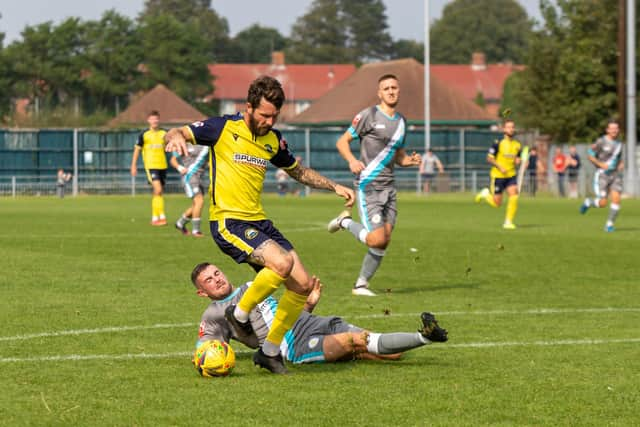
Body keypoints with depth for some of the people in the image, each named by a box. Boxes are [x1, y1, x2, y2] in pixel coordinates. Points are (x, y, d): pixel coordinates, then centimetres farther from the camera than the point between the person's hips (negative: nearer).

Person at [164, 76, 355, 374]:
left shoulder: (273, 140, 12)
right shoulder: (224, 128, -5)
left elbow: (298, 171, 30)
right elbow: (176, 134, -6)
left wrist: (334, 187, 21)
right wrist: (175, 137, -30)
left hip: (259, 222, 7)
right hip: (228, 222, -7)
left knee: (303, 285, -2)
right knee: (282, 262, -29)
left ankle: (270, 350, 13)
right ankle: (240, 314, -5)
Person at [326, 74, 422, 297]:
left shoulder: (401, 121, 15)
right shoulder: (369, 115, -6)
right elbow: (342, 141, -3)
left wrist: (411, 160, 3)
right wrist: (352, 161, -22)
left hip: (388, 186, 7)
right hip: (368, 185, -7)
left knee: (384, 241, 2)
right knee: (377, 239, -16)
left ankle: (361, 284, 15)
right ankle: (345, 221, 11)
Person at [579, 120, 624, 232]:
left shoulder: (619, 143, 10)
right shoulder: (601, 141, -10)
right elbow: (589, 155, -6)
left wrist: (621, 164, 4)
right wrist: (600, 164, -18)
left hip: (615, 175, 5)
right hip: (602, 175, -5)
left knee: (616, 199, -13)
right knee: (602, 203, -8)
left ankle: (609, 225, 1)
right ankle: (588, 202, 26)